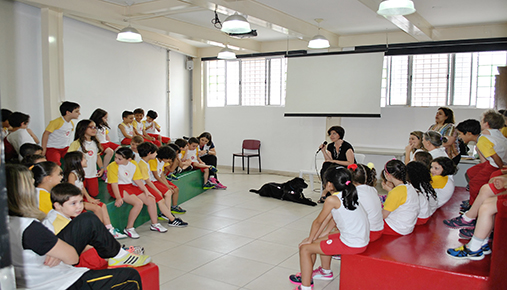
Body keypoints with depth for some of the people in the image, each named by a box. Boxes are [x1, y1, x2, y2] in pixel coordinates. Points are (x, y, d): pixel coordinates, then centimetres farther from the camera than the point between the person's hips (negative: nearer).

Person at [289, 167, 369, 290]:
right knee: (320, 240, 30)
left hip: (351, 245, -9)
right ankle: (326, 271, 49)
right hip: (362, 240, 9)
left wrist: (310, 239, 8)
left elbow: (318, 222, -6)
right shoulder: (348, 195, 8)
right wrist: (323, 234, 17)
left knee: (305, 248, -1)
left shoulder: (332, 199, -17)